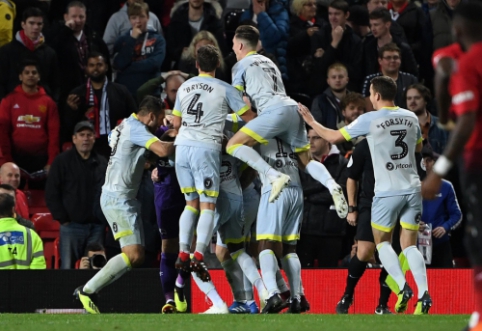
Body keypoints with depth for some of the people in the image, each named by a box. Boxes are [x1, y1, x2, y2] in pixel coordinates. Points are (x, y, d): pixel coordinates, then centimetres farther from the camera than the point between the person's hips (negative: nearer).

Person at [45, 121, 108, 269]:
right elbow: (51, 194, 0)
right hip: (72, 225, -3)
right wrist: (63, 219, -6)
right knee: (67, 268, -7)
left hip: (97, 227, 3)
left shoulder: (102, 163, 13)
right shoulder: (62, 161, 2)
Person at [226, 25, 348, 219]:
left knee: (234, 144, -10)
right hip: (293, 108, 8)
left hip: (275, 111, -8)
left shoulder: (242, 65, 12)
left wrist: (253, 123, 14)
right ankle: (331, 185, -18)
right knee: (305, 161, 11)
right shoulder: (268, 62, 33)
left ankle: (275, 176, -25)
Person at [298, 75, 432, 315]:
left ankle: (403, 286, -8)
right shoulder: (411, 117, 6)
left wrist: (310, 121, 12)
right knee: (409, 244, 6)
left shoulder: (370, 120, -8)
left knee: (382, 242, 12)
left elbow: (334, 136, -2)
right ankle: (424, 294, -11)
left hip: (387, 191, -4)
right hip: (412, 188, 4)